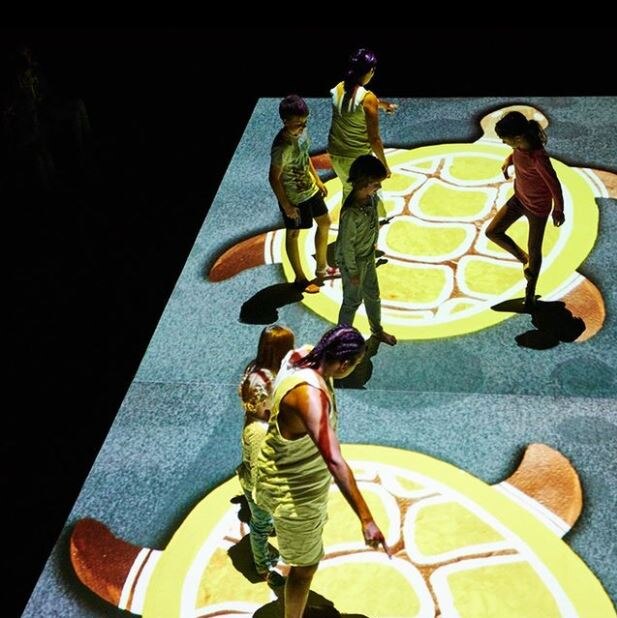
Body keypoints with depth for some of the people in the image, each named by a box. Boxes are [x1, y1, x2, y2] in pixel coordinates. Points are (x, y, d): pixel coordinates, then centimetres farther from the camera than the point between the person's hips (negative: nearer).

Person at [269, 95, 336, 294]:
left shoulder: (301, 131, -8)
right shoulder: (282, 147, -32)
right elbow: (274, 178, -24)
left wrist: (317, 180, 16)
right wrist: (286, 206, -18)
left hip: (310, 189, 9)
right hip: (293, 198, -9)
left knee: (325, 223, 21)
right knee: (293, 234, 12)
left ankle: (321, 268, 40)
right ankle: (300, 278, 30)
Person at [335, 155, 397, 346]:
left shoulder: (371, 198, -12)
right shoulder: (351, 213, -36)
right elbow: (347, 245, -25)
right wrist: (352, 271, -16)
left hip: (368, 257, 8)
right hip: (353, 261, -8)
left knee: (373, 295, 25)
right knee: (352, 301, 13)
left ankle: (377, 330, 48)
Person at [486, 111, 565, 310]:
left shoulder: (538, 158, -37)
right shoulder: (520, 144, -16)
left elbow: (554, 185, -23)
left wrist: (558, 210, -9)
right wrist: (509, 160, 1)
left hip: (538, 206, -7)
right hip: (519, 198, 7)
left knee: (534, 250, 11)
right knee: (492, 232, 5)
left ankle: (530, 292, 32)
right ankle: (524, 260, 27)